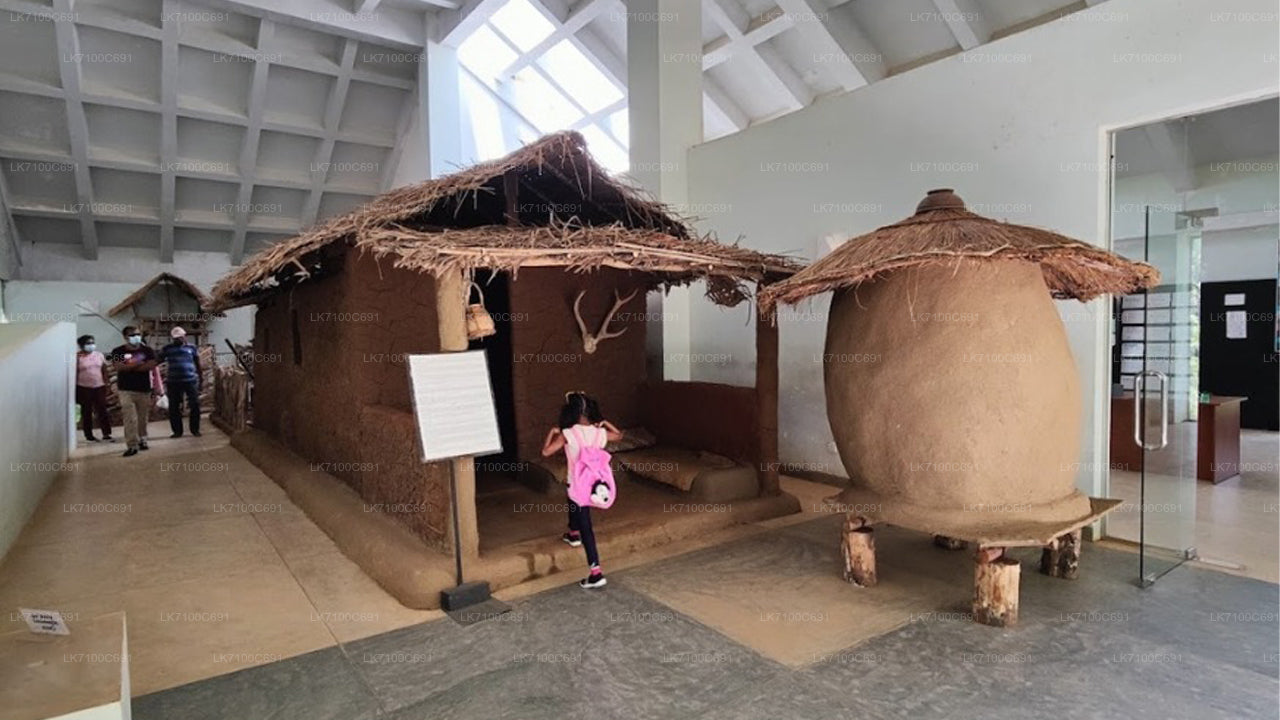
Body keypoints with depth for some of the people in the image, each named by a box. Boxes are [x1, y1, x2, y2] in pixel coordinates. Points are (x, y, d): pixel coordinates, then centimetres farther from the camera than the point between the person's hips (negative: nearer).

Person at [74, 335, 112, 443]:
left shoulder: (99, 355, 8)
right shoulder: (78, 357, -5)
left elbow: (104, 371, 11)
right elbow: (75, 373, -5)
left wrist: (105, 384, 7)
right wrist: (75, 389, -7)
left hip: (99, 387, 3)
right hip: (84, 388, -3)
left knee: (102, 410, 2)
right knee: (86, 412, 6)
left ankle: (106, 434, 6)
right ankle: (89, 435, 13)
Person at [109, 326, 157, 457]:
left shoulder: (147, 351, 6)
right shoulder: (118, 352, 3)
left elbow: (151, 365, -11)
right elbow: (118, 366, -13)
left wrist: (128, 367, -9)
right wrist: (138, 364, -10)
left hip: (144, 389, 2)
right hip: (126, 390, -2)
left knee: (142, 418, 9)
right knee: (130, 418, -10)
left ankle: (142, 440, 24)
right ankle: (132, 445, -11)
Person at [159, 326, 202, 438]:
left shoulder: (192, 348, 7)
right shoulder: (167, 349, 7)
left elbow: (198, 364, 10)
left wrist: (201, 379, 9)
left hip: (191, 381, -1)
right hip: (173, 382, 1)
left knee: (195, 405, -1)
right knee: (174, 408, 5)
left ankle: (195, 429, 11)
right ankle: (177, 431, 16)